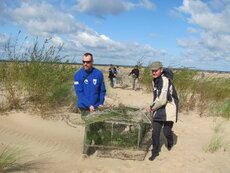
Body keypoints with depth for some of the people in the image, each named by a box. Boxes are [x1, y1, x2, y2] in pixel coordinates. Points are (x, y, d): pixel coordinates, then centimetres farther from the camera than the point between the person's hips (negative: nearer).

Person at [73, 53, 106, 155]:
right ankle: (85, 151, 20)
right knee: (89, 128, 0)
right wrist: (89, 105, -18)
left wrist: (101, 103, -2)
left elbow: (102, 90, 8)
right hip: (84, 107, -2)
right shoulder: (78, 74, -6)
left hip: (96, 107, 2)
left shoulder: (98, 74, -2)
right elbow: (79, 92, -11)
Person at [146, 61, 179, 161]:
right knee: (155, 132, 2)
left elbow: (162, 100, -26)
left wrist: (151, 107, -13)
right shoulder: (155, 80, 5)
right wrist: (153, 107, 14)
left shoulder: (165, 81, -24)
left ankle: (170, 143, 37)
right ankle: (155, 152, 18)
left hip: (169, 109, -6)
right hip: (158, 109, 7)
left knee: (167, 131, 2)